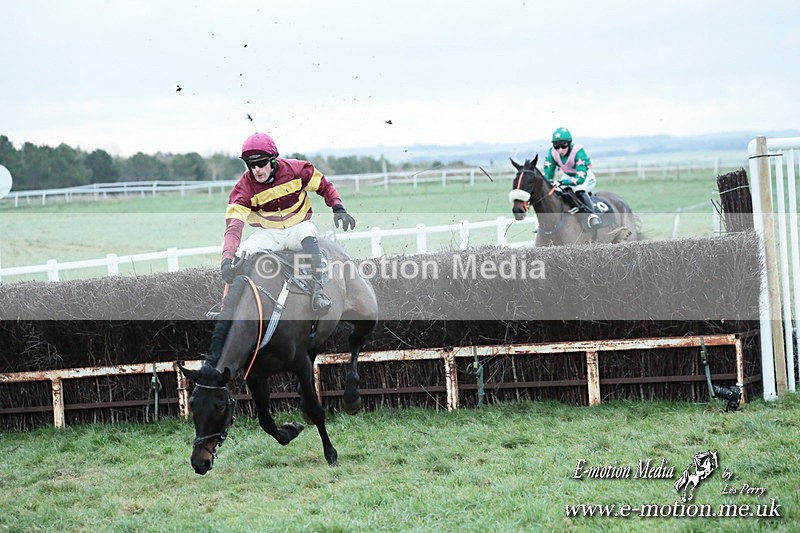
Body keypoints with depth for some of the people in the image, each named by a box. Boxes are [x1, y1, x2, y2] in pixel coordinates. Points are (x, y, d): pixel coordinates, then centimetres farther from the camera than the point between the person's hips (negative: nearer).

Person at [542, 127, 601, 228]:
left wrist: (563, 182, -51)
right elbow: (547, 175, -13)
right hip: (567, 176, 6)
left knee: (579, 190, -37)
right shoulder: (552, 153, -18)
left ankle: (592, 215, -36)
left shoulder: (578, 152, -34)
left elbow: (581, 178, -40)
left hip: (586, 178, -6)